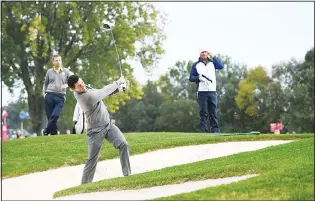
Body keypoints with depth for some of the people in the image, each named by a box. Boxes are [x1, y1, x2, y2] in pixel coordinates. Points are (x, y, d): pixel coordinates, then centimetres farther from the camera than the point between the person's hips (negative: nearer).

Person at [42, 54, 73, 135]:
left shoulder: (66, 71, 8)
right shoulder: (49, 72, 13)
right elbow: (45, 83, 24)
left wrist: (67, 85, -17)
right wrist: (44, 92, 10)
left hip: (60, 97, -2)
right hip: (49, 96, 2)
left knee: (55, 115, -18)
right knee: (50, 116, -1)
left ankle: (46, 131, -5)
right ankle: (54, 133, 8)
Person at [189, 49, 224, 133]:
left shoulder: (212, 63, 18)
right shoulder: (196, 65, 12)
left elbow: (221, 66, 0)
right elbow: (191, 78, 7)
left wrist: (213, 57, -1)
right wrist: (199, 77, -13)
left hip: (212, 91, 2)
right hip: (202, 92, -2)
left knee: (213, 112, 1)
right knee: (203, 113, -4)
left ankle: (216, 130, 1)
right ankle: (204, 131, -5)